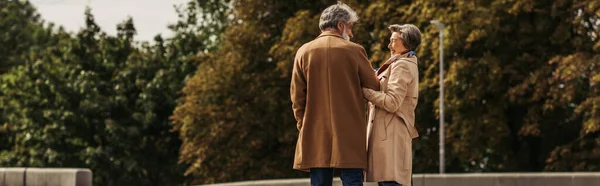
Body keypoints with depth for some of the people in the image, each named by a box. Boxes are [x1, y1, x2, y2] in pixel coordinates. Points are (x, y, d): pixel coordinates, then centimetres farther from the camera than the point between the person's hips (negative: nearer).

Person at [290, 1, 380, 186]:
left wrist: (302, 125, 13)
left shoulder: (304, 52, 4)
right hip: (350, 134, -3)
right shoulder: (354, 51, -4)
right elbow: (373, 87, 2)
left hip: (315, 134, 3)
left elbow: (297, 97, 5)